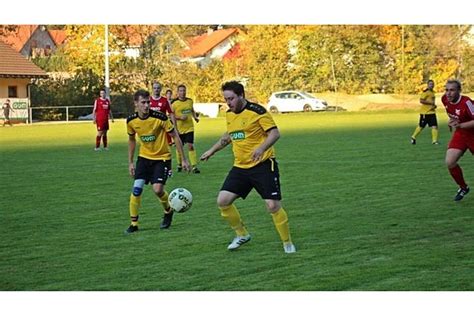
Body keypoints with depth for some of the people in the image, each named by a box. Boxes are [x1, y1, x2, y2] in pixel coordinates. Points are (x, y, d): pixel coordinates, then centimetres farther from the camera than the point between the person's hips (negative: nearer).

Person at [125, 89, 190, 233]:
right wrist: (130, 162, 11)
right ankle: (134, 223, 3)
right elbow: (131, 140, 11)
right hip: (144, 157, 4)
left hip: (162, 157, -3)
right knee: (136, 188, -10)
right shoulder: (131, 120, -8)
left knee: (157, 189, -17)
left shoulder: (160, 117, -20)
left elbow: (175, 136, -11)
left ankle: (168, 211, 15)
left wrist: (184, 159, -10)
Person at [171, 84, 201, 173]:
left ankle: (194, 166, -11)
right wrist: (180, 117, -19)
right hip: (179, 129, -1)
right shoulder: (174, 103, -6)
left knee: (190, 146, -9)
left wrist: (195, 117, 4)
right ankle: (179, 165, 30)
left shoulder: (190, 101, 6)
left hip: (189, 128, 1)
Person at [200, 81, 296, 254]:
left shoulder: (257, 111, -13)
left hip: (263, 165, -7)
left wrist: (261, 148, -32)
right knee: (222, 201, -3)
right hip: (240, 166, 7)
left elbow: (275, 133, -16)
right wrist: (212, 151, 30)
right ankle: (242, 234, 17)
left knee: (273, 205, -11)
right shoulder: (229, 114, 9)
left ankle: (287, 243, 7)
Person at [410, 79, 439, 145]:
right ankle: (413, 137, 23)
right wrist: (431, 103, -21)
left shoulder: (432, 92, 14)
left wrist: (434, 105, 9)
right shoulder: (426, 92, -13)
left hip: (432, 112, 7)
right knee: (421, 126, 4)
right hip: (425, 112, -7)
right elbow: (421, 100, -21)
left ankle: (434, 140, -4)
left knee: (434, 126, -6)